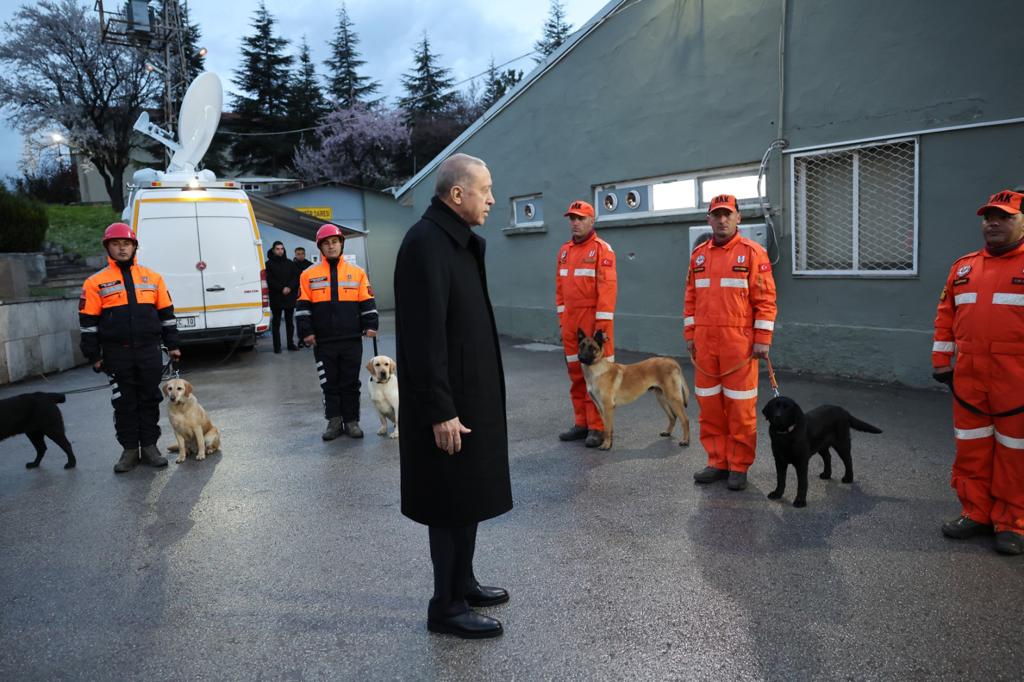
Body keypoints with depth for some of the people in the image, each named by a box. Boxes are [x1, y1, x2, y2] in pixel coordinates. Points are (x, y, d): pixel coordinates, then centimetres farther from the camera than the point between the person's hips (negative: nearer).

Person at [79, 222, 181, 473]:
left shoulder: (152, 278, 8)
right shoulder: (96, 282, 1)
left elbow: (166, 313, 11)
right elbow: (88, 322, 1)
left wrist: (172, 345, 9)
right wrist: (94, 356, -1)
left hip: (149, 351, 2)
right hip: (117, 354, -1)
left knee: (150, 399, 8)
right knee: (124, 403, 6)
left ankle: (149, 446, 18)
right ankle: (129, 449, 16)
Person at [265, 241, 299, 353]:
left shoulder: (290, 263, 10)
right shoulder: (269, 264, 0)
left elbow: (296, 277, 3)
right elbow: (269, 280, -8)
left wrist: (289, 287, -14)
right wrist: (282, 288, -17)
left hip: (290, 297, 3)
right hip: (276, 298, -3)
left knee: (290, 322, 10)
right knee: (276, 323, 1)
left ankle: (290, 343, 18)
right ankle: (277, 346, 4)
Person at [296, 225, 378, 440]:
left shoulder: (357, 272, 4)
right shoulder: (309, 274, 3)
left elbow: (367, 302, 5)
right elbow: (303, 306, 3)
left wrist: (370, 326, -4)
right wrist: (306, 331, -3)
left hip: (352, 340, 0)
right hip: (323, 342, 0)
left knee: (351, 382, 7)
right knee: (329, 383, 8)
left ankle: (351, 420, 17)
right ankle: (334, 421, 18)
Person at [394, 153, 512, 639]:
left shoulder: (459, 242, 12)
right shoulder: (426, 243, -18)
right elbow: (425, 335, -23)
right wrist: (440, 412, -23)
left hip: (470, 393, 10)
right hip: (449, 403, -9)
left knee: (468, 495, 18)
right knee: (452, 503, 2)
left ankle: (462, 584, 34)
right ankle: (447, 606, 18)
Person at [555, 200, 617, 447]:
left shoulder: (601, 248, -7)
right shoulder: (564, 250, 14)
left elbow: (607, 287, -14)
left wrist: (602, 323, -18)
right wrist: (561, 315, 12)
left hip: (593, 318, -7)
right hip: (570, 320, 7)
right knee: (576, 372, 10)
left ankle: (598, 427, 3)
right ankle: (582, 423, 19)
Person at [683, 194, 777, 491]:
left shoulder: (752, 252, -3)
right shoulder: (698, 254, 12)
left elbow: (765, 299, -6)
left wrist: (762, 339, -10)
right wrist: (690, 334, 10)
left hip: (739, 342, -5)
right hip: (705, 341, 5)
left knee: (740, 406, 1)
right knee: (709, 404, 9)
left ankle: (739, 467, 12)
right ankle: (717, 462, 21)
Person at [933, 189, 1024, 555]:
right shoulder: (963, 267, 12)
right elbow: (946, 315, 15)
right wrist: (942, 360, 11)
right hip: (968, 378, 5)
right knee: (971, 449, 11)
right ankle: (975, 513, 24)